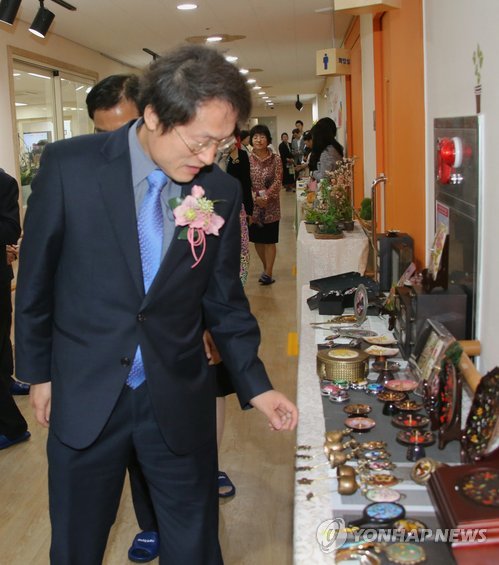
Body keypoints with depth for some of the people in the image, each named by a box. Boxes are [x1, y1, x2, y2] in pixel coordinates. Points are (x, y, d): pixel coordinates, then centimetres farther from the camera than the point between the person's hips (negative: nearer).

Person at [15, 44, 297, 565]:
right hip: (84, 395, -1)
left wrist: (255, 385, -1)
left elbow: (224, 299, 4)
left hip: (179, 400, 1)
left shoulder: (221, 192, -6)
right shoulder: (69, 166, -12)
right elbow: (36, 279, -2)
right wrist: (37, 371, 3)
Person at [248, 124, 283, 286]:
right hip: (253, 206, 2)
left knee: (270, 240, 1)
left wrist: (266, 196, -20)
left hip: (271, 206, -2)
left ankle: (268, 273, 5)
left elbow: (278, 181, -7)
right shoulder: (247, 159, 0)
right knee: (257, 239, 10)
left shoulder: (275, 159, -2)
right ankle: (266, 268, 27)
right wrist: (255, 197, -18)